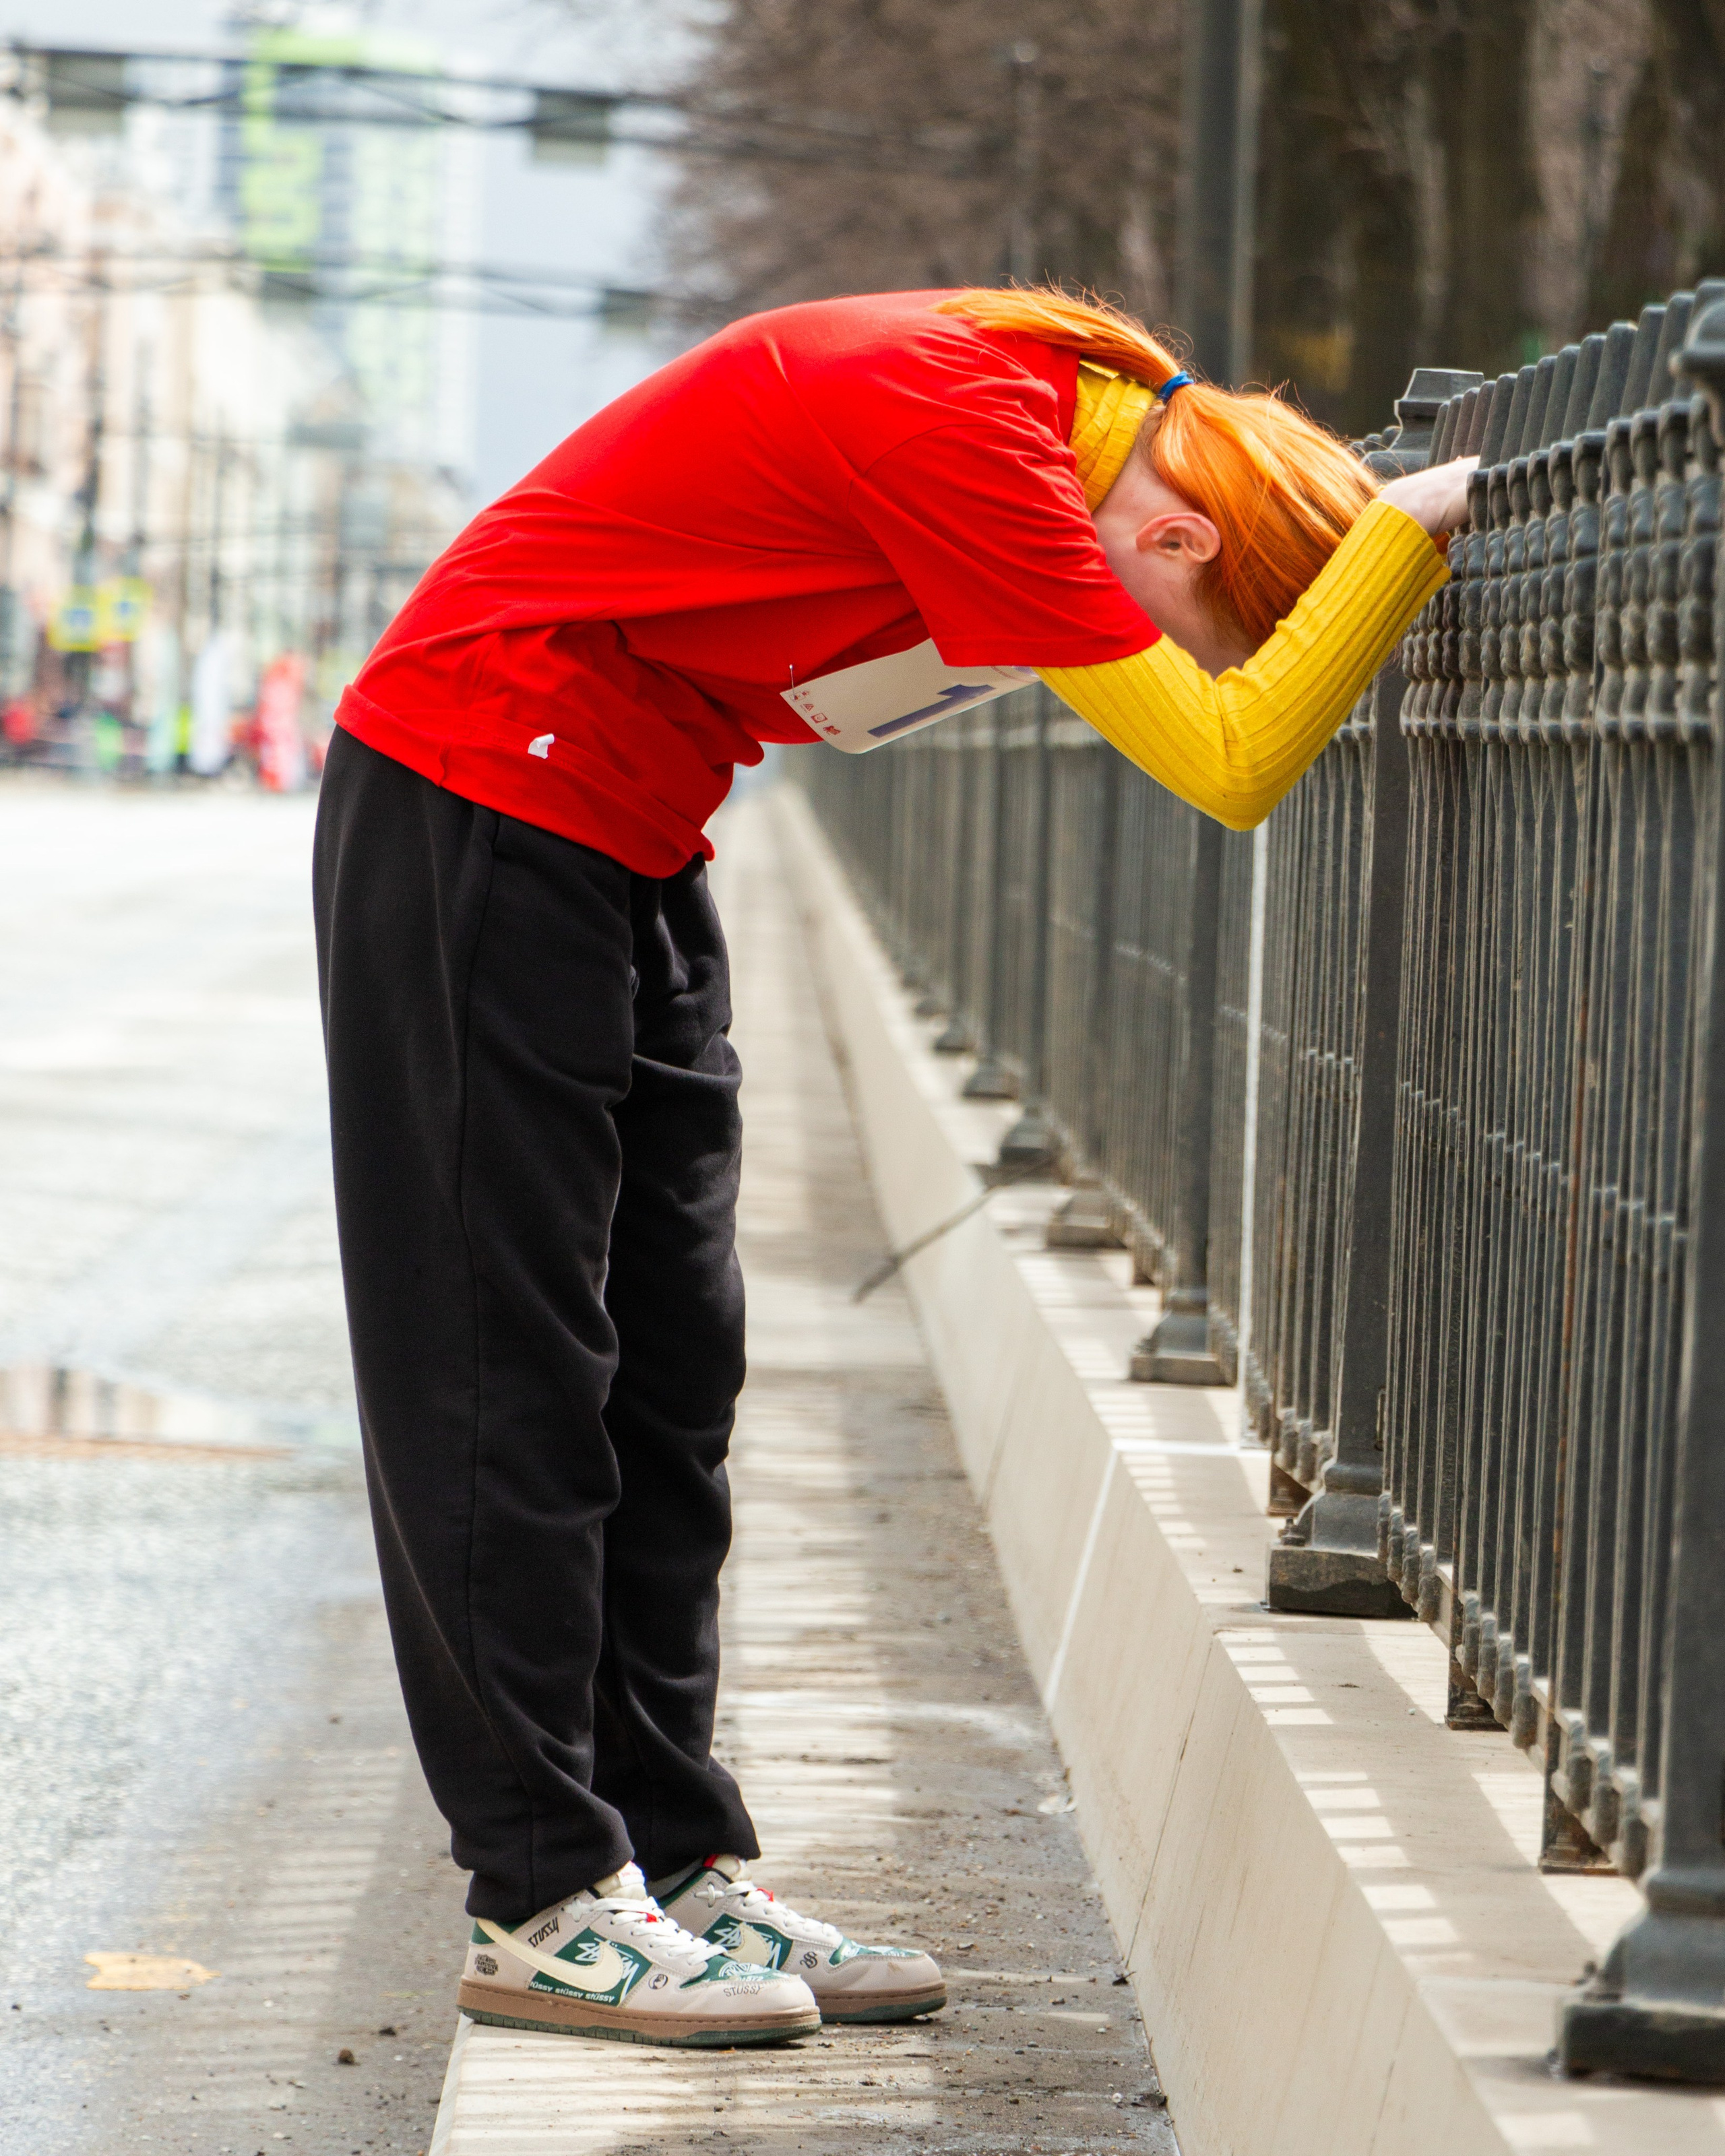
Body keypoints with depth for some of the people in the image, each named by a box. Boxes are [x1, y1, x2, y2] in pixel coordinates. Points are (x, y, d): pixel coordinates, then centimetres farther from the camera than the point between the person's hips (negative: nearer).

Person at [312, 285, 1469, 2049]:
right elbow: (1227, 767, -28)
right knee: (507, 1363, -5)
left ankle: (675, 1863, 12)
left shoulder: (1077, 397, 1)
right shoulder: (966, 431, -26)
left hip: (624, 844, 10)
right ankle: (547, 1903, -2)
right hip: (474, 800, -10)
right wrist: (1418, 522, -23)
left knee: (667, 1373, 8)